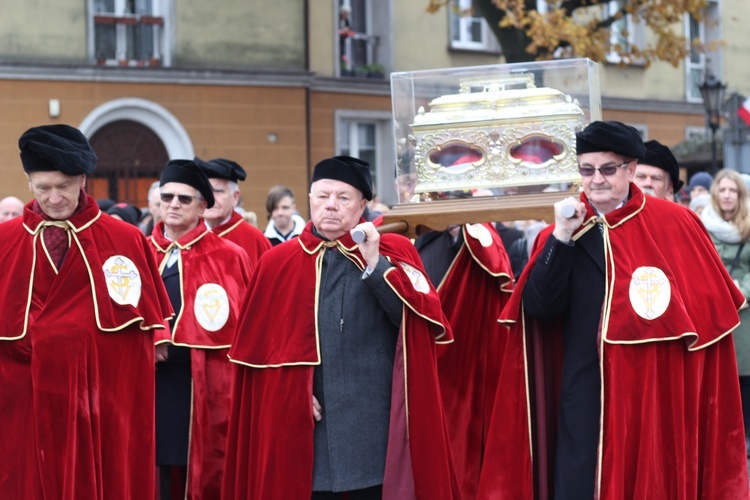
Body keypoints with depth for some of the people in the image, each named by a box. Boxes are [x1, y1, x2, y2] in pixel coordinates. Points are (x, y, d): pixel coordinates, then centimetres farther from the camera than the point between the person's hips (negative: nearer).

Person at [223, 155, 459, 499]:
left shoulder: (393, 253, 6)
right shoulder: (278, 263, 9)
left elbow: (419, 321, -7)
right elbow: (259, 344, 8)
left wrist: (375, 263, -13)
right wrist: (291, 389, -5)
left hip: (375, 427, -1)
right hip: (304, 426, 1)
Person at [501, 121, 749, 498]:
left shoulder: (675, 224, 0)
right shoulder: (563, 234, 6)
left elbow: (712, 309, 1)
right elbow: (539, 309, -5)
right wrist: (561, 237, -13)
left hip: (660, 393, -1)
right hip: (587, 393, 1)